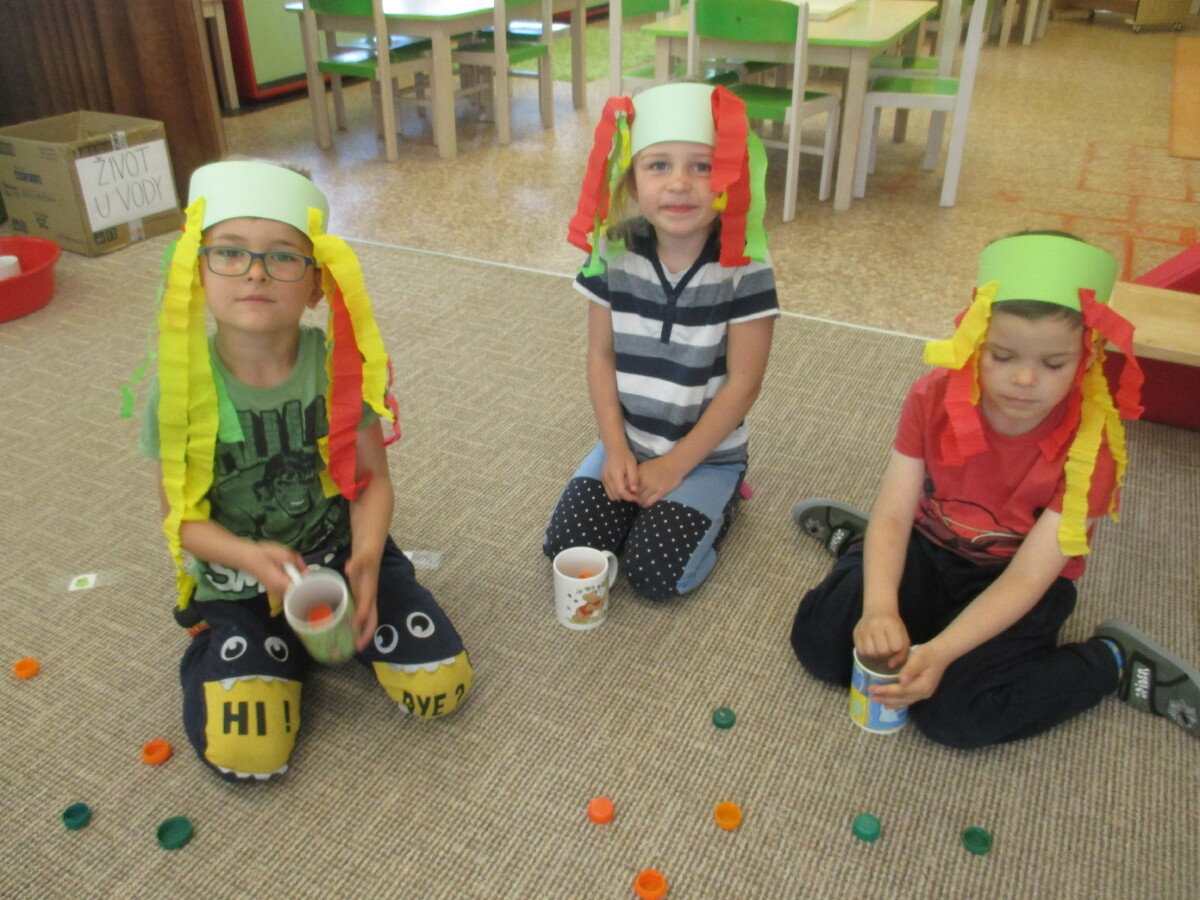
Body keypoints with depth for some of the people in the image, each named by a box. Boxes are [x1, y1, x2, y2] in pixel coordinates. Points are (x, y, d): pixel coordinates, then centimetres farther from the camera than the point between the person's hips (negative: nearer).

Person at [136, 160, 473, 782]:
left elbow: (372, 477, -10)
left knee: (441, 687, -9)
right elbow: (182, 514, -9)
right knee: (244, 754, -15)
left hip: (341, 553, 1)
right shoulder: (184, 384, -15)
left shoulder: (337, 364, -14)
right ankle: (284, 647, 16)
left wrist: (365, 559, -28)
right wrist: (251, 557, -28)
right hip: (237, 576, 0)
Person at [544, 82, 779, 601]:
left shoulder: (744, 267, -19)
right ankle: (641, 497, 17)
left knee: (655, 573, -15)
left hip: (707, 452, -3)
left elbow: (743, 383, -16)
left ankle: (719, 502, 13)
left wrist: (673, 467, -14)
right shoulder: (615, 252, -9)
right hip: (627, 442, 3)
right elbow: (601, 355, -3)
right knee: (564, 550, -9)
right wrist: (616, 450, -10)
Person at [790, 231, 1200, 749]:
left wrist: (940, 652, -40)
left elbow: (1026, 578, -26)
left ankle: (1112, 662, 0)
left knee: (952, 714, -22)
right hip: (931, 549, 2)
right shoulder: (935, 397, -16)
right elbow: (892, 515, -19)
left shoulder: (1090, 447, -23)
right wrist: (879, 606, -38)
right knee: (819, 644, -14)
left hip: (1016, 583, -2)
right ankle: (858, 543, 16)